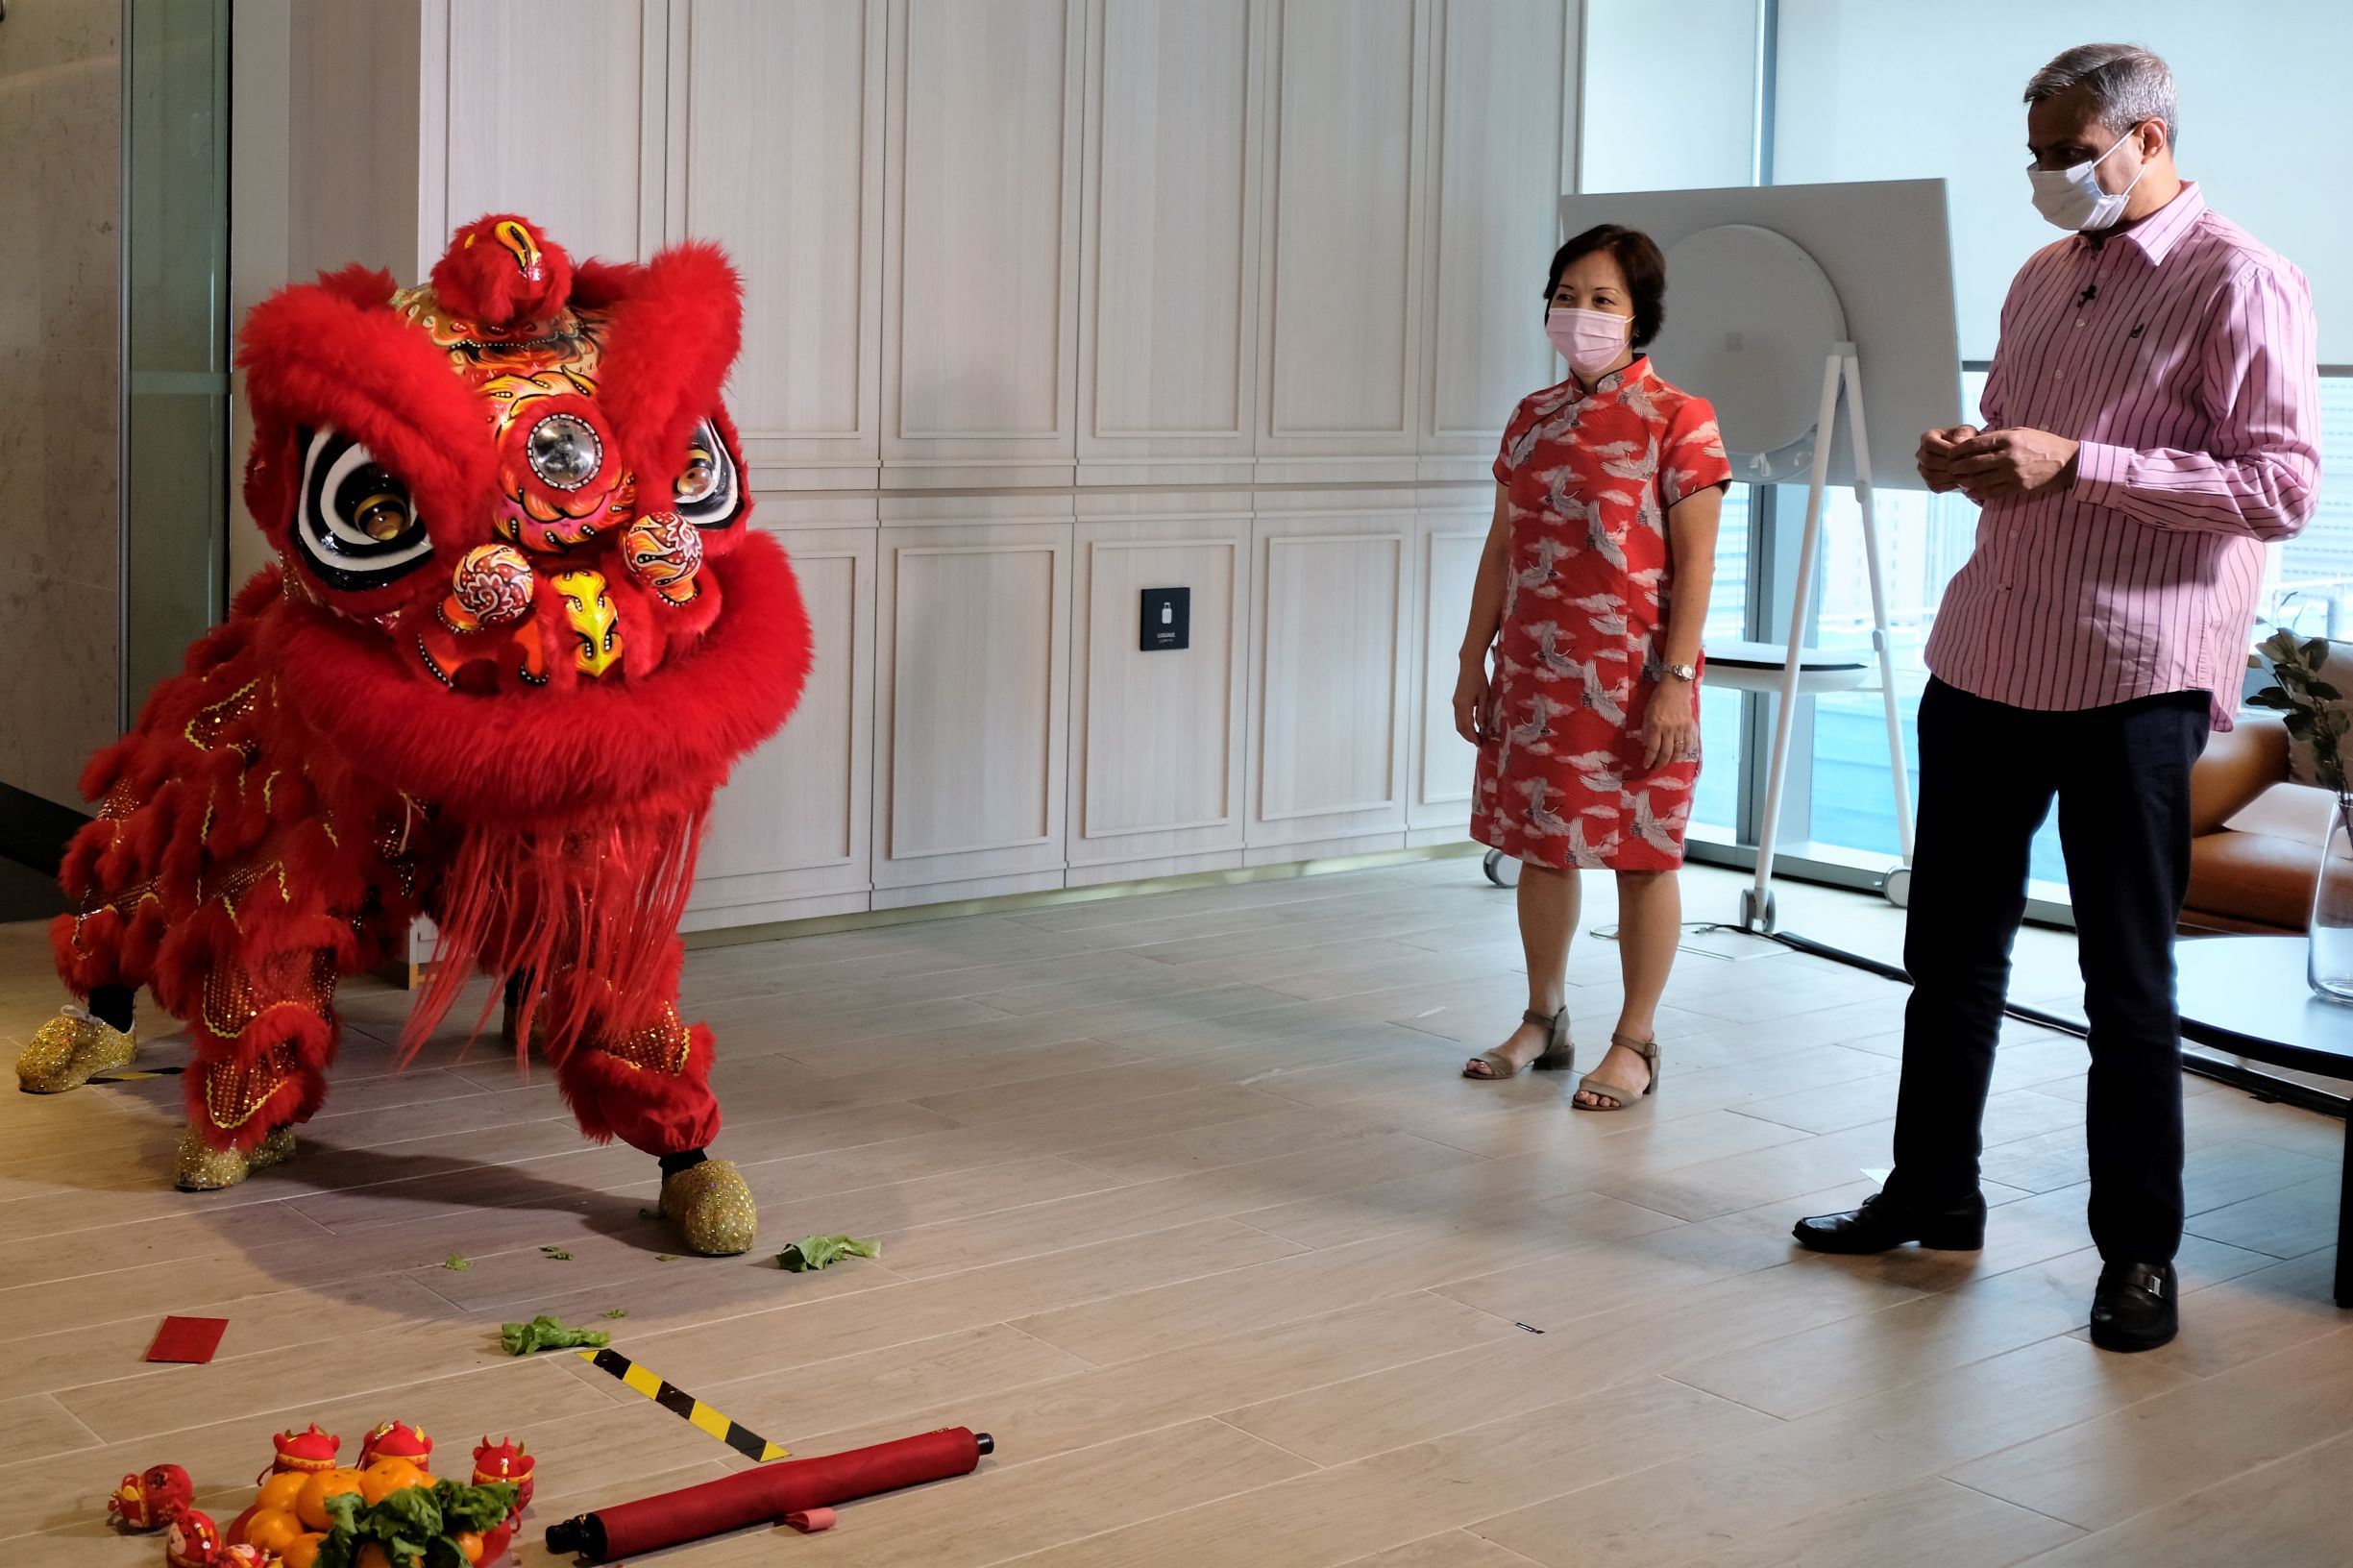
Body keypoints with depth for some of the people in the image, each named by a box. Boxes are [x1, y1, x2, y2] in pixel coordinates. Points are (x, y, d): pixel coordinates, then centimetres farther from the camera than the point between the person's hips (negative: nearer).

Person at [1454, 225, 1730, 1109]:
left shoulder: (1677, 422, -8)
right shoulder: (1532, 419, 10)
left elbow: (1695, 563, -11)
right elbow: (1501, 549, 13)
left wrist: (1676, 679, -16)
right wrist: (1473, 660, 10)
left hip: (1631, 679, -6)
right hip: (1535, 672, 6)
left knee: (1641, 855, 3)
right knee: (1540, 845, 13)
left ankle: (1634, 1044, 14)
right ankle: (1543, 1021, 28)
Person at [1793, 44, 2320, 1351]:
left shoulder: (2239, 285, -8)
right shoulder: (2042, 279, 15)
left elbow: (2282, 488, -16)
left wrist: (2075, 463, -22)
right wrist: (1965, 460, 2)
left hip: (2134, 680, -7)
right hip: (1985, 658, 7)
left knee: (2127, 981, 3)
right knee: (1951, 947, 14)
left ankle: (2139, 1254, 16)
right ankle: (1931, 1194, 29)